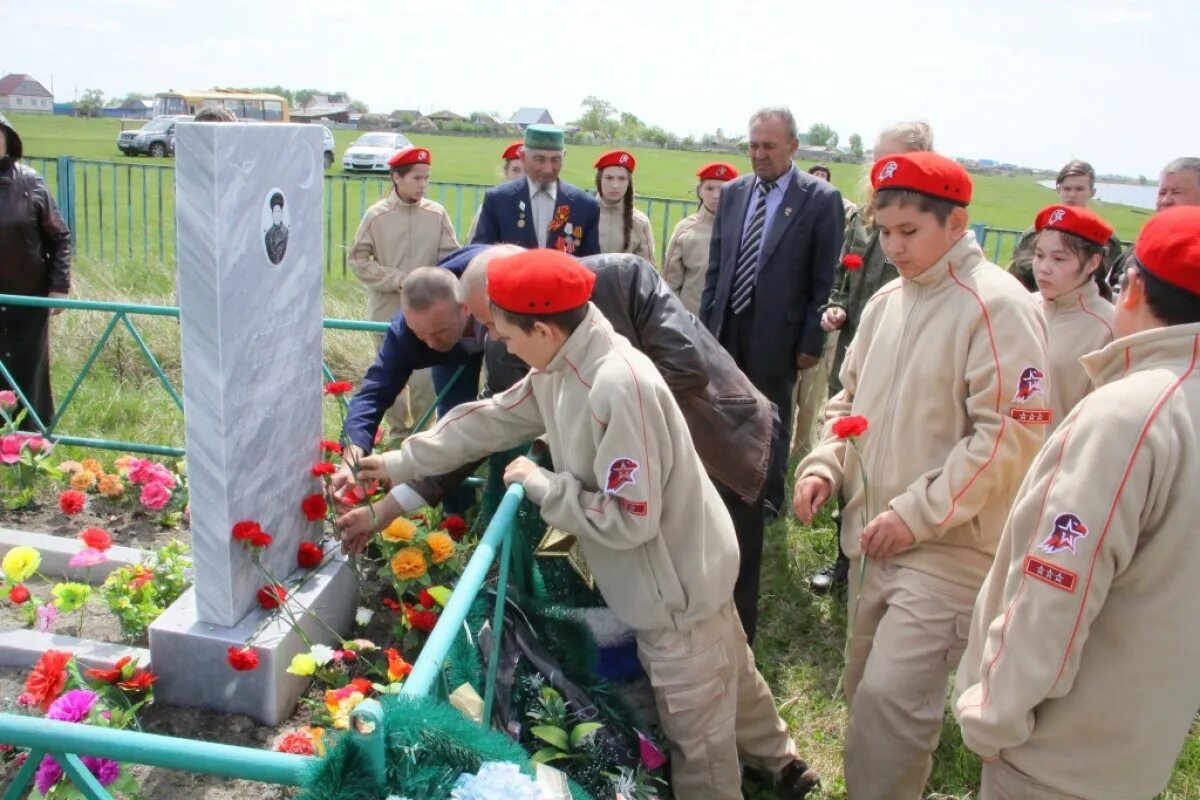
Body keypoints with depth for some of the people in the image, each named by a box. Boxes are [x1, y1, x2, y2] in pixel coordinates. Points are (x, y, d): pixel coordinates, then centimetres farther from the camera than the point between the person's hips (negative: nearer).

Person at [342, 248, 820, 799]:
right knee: (728, 675, 29)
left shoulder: (621, 387, -33)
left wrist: (539, 484, -21)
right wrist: (399, 463, 9)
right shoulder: (561, 369, -4)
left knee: (697, 730, 12)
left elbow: (629, 519, -32)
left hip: (676, 584, -9)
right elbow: (488, 420, 6)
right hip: (683, 568, 9)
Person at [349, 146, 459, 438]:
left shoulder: (437, 214, -3)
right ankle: (398, 430, 26)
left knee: (424, 376, -3)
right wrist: (398, 280, -11)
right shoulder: (376, 215, -3)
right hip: (387, 308, 1)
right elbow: (358, 258, -2)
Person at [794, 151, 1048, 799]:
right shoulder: (885, 302, 10)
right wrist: (823, 466, 2)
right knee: (865, 692, 17)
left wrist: (917, 514, -19)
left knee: (891, 698, -11)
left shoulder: (997, 307, -13)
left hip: (948, 547, -7)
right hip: (872, 538, 7)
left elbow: (1011, 436, -18)